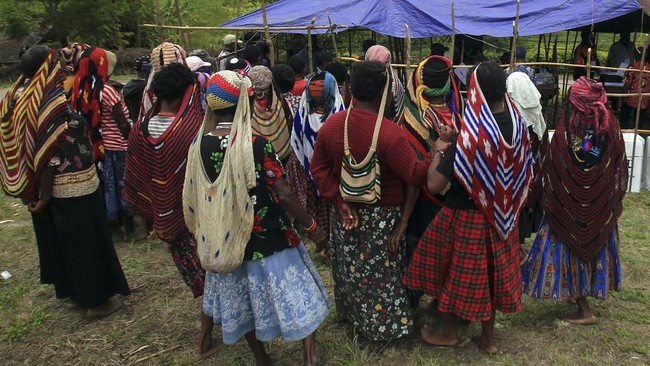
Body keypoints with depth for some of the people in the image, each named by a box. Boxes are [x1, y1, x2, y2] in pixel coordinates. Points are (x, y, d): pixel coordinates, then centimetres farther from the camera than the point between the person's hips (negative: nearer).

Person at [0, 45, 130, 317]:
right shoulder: (53, 104, -23)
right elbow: (50, 155, -24)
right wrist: (45, 195, -18)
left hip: (49, 188, 9)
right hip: (72, 188, -8)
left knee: (57, 238, 20)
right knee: (85, 241, 6)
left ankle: (71, 293, 36)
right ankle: (96, 299, 19)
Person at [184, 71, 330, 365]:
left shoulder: (198, 145, -8)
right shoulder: (256, 144, -21)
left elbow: (194, 196, 2)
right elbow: (284, 195, -19)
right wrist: (312, 227, -8)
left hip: (227, 241, 5)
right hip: (270, 239, -5)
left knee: (243, 298, 24)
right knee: (297, 295, 13)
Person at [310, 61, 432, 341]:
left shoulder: (331, 124, -10)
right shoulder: (389, 133, -27)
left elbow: (318, 168, -6)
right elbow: (415, 175, -23)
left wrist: (338, 200, -7)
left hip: (346, 213, 5)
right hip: (381, 219, -5)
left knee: (350, 267, 25)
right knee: (381, 274, 15)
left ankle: (351, 314, 48)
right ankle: (381, 326, 33)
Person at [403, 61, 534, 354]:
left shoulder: (471, 134, -27)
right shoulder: (517, 124, -7)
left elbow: (434, 185, -26)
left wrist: (438, 150, -10)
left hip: (466, 217, -6)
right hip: (500, 214, 6)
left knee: (455, 272, 15)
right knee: (490, 271, 20)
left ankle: (448, 332, 34)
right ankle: (488, 337, 35)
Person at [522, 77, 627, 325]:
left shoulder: (565, 133, -22)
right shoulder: (612, 130, -11)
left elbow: (550, 173, -14)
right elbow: (621, 170, 0)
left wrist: (547, 200, 2)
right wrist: (616, 201, 13)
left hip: (569, 205, -4)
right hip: (602, 208, 4)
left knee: (570, 248, 10)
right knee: (597, 245, 24)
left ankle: (584, 309, 15)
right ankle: (594, 289, 43)